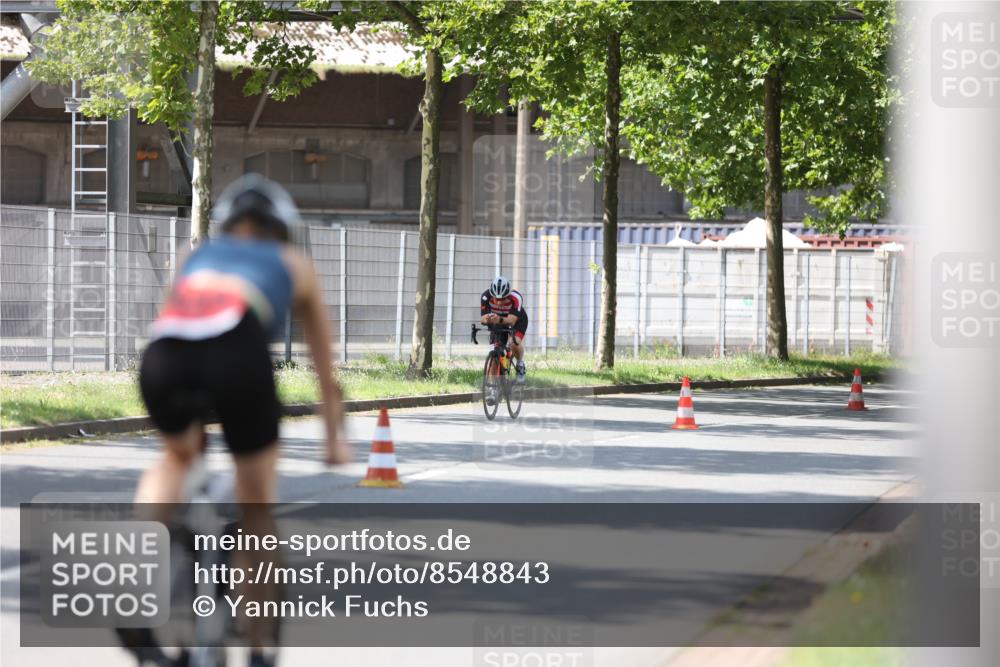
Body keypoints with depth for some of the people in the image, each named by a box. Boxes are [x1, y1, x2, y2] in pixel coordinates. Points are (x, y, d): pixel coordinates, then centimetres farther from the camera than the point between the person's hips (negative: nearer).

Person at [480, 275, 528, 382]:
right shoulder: (486, 296, -32)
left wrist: (500, 320, -65)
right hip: (498, 322, 3)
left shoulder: (516, 297, -38)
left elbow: (512, 320, -44)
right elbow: (482, 318, -35)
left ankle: (520, 364, 1)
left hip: (517, 319, -3)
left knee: (514, 342, -29)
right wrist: (487, 319, -59)